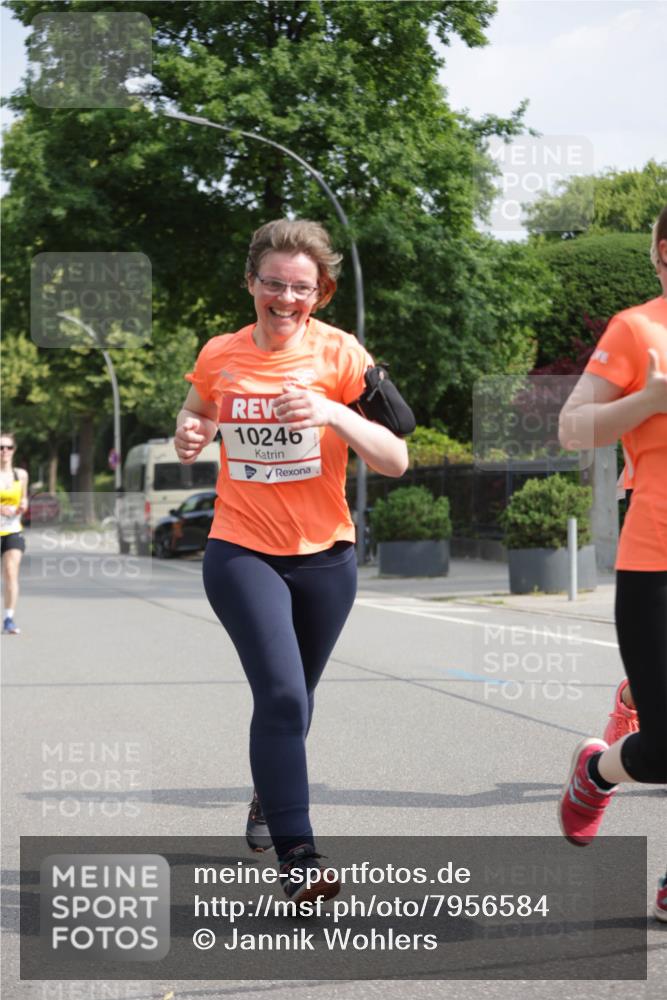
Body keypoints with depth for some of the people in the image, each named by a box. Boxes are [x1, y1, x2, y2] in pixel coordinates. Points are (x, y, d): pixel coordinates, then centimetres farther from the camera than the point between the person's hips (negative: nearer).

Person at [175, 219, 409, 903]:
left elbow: (395, 460, -13)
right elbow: (191, 429, 19)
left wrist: (333, 413, -29)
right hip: (242, 554, -1)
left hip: (324, 556, 1)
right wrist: (188, 438, -5)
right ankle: (296, 856, -20)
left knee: (292, 699, 17)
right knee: (281, 694, -19)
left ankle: (269, 797, 47)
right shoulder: (219, 356, -1)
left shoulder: (340, 354, -7)